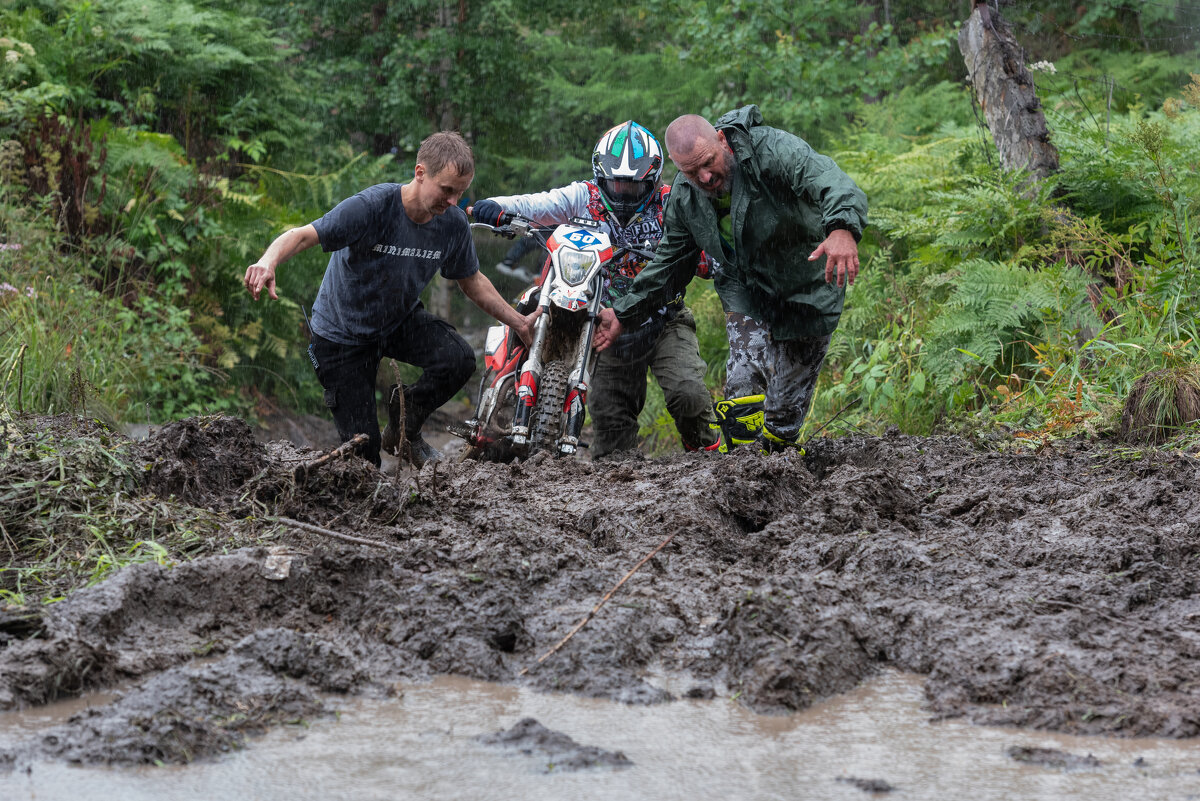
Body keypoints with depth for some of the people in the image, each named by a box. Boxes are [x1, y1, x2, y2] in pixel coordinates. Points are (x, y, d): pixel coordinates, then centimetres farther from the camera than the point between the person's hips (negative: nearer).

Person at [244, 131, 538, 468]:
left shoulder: (454, 222, -14)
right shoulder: (371, 206, -30)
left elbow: (472, 281, 5)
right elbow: (302, 236, -36)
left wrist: (519, 323, 3)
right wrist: (268, 262, -57)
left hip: (401, 320, 4)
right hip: (344, 331, -4)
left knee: (459, 359, -27)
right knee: (363, 453, -8)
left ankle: (407, 423, 2)